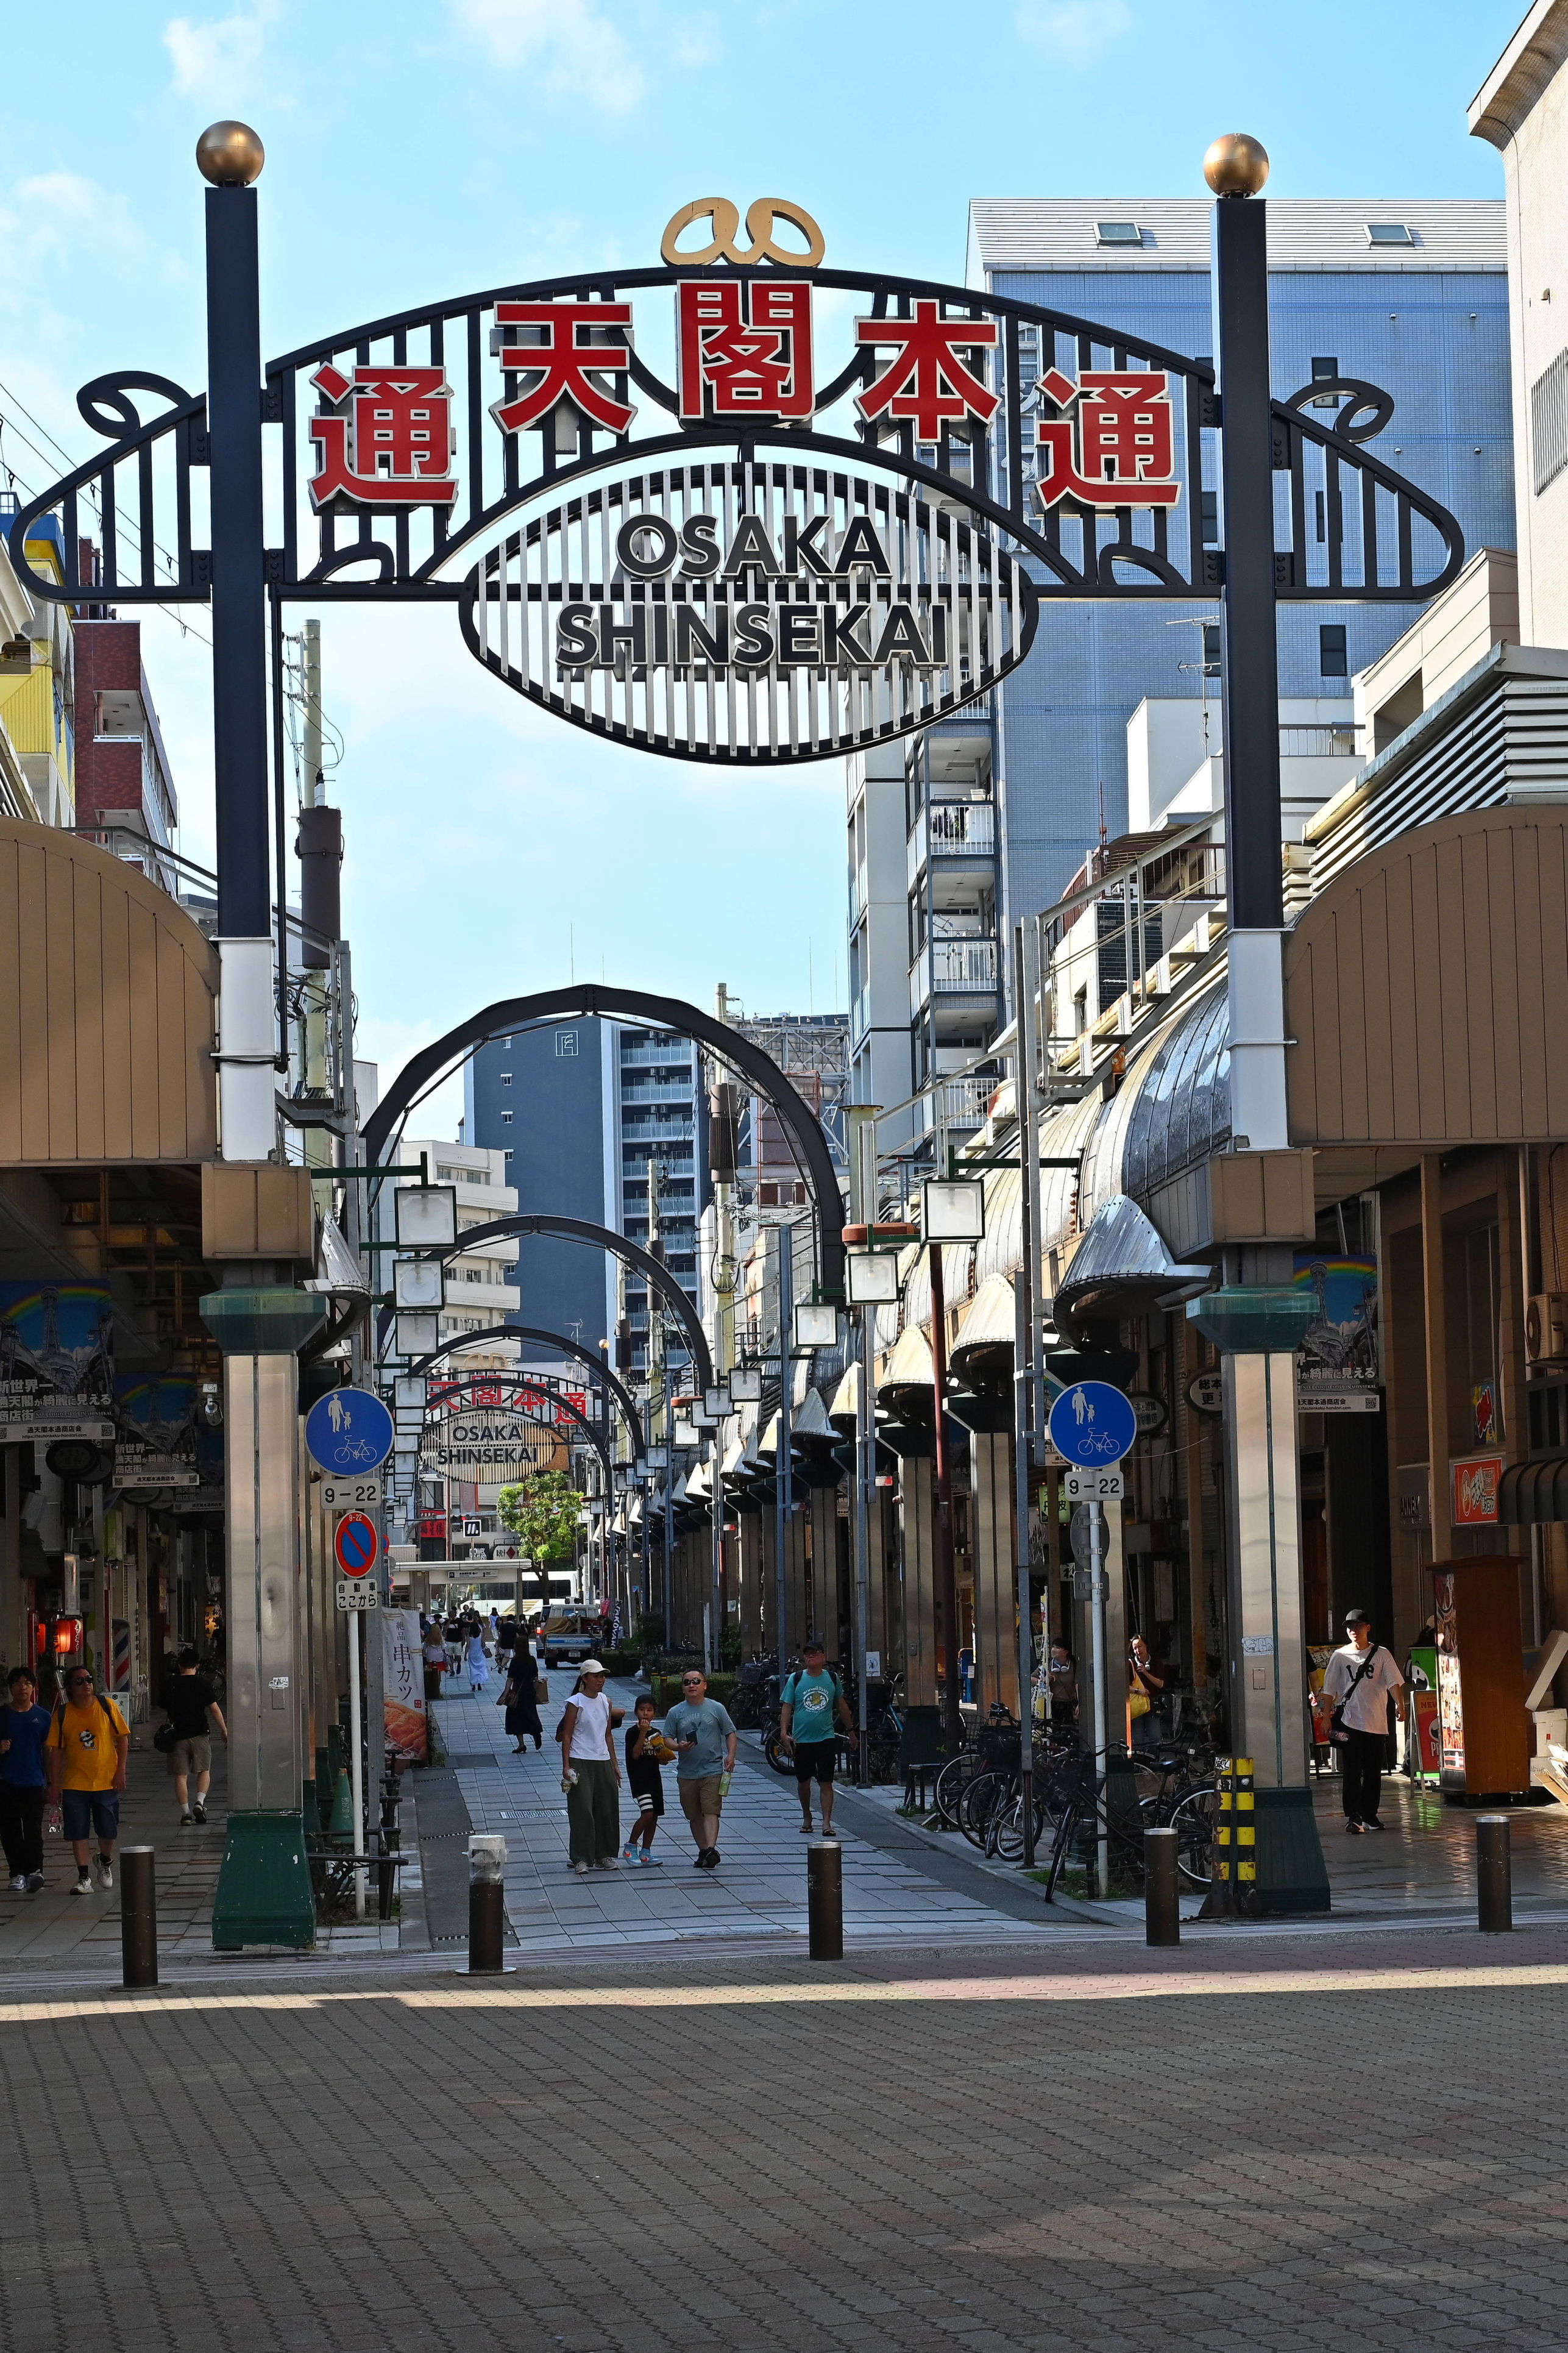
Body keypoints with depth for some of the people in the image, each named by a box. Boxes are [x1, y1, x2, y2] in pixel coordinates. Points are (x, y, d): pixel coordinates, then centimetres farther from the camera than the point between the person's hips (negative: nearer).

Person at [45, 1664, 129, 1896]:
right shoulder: (62, 1714, -1)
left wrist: (121, 1771, -5)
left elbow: (123, 1738, 1)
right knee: (78, 1832, -1)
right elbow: (56, 1750, 2)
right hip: (74, 1784, 0)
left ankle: (105, 1861, 34)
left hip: (106, 1781, 0)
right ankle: (84, 1878, 8)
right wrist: (54, 1784, 0)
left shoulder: (107, 1707, -2)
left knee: (108, 1831, 4)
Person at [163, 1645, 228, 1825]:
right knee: (204, 1771, 11)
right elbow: (215, 1709, -4)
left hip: (178, 1735, 1)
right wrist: (224, 1730, 7)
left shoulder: (171, 1684, 3)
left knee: (181, 1775, 4)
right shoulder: (202, 1683, -3)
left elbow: (166, 1709, 14)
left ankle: (185, 1812, 0)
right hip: (200, 1734, -1)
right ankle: (200, 1802, -9)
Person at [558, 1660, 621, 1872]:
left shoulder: (605, 1701, 11)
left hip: (603, 1761, 6)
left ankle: (605, 1855, 17)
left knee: (607, 1810, 7)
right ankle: (581, 1859, -4)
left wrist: (614, 1764, 16)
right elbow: (566, 1736, -7)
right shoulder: (575, 1703, -6)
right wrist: (566, 1766, -13)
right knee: (582, 1811, -7)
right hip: (580, 1763, -6)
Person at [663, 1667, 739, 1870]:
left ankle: (711, 1850, -24)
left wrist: (731, 1756, -6)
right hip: (687, 1774, 3)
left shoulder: (716, 1709, 4)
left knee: (711, 1811, -14)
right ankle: (703, 1851, 16)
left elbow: (731, 1734, 8)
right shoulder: (676, 1713, 7)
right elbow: (667, 1738, 6)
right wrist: (678, 1746, -16)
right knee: (694, 1815, 8)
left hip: (713, 1771, -3)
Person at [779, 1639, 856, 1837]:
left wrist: (850, 1730, 21)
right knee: (803, 1780, 13)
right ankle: (806, 1816, 32)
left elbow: (842, 1705, 16)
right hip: (801, 1739, 1)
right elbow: (786, 1707, -1)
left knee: (826, 1782, -8)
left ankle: (827, 1822, -11)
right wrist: (784, 1733, -11)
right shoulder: (796, 1679, 0)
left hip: (826, 1738, -1)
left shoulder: (832, 1679, 4)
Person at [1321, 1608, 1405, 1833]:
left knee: (1374, 1772, 7)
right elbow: (1330, 1690, 6)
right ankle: (1353, 1817, -11)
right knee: (1352, 1771, -8)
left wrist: (1399, 1705, -18)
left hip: (1376, 1722, 1)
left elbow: (1393, 1682, -2)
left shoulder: (1380, 1654, 5)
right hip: (1349, 1721, -1)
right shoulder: (1340, 1656, 5)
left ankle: (1369, 1815, 17)